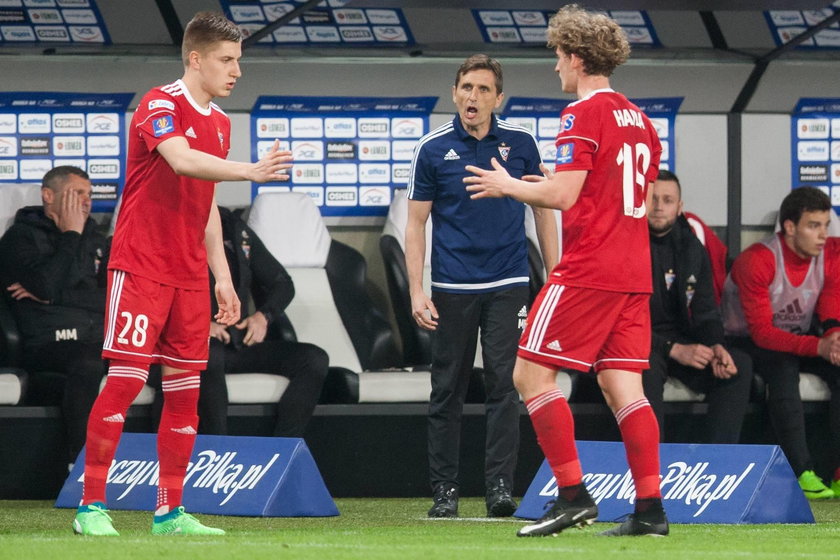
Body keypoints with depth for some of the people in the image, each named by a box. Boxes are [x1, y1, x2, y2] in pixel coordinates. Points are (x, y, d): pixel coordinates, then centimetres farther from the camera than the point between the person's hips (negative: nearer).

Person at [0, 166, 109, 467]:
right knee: (88, 363, -40)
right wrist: (71, 235, 0)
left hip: (98, 341, 5)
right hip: (48, 345, -4)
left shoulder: (96, 241, 24)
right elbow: (47, 285, -12)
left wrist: (52, 296, -5)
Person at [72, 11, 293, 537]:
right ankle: (91, 508, -4)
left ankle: (170, 512, 9)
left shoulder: (219, 122, 15)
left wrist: (222, 276, 17)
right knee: (126, 380, -9)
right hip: (141, 267, -7)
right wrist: (250, 171, -39)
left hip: (190, 274, 7)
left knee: (185, 390, 5)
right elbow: (182, 161, -29)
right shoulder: (160, 105, -9)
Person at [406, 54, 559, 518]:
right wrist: (416, 292, -6)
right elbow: (415, 224, 2)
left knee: (503, 384, -8)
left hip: (507, 286, 0)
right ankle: (444, 491, 9)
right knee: (447, 389, 3)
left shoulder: (520, 144, 3)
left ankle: (499, 486, -7)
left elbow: (542, 210, 12)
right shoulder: (433, 149, 0)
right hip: (452, 288, 0)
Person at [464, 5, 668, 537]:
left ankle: (574, 496, -6)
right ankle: (650, 507, -1)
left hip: (587, 272, -8)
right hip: (633, 274, 8)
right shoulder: (638, 119, 15)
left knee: (532, 374, -1)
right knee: (622, 385, 6)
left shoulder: (584, 114, -10)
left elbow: (563, 196, -17)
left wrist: (509, 186, 1)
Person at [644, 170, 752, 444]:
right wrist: (674, 350, -23)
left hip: (682, 344, 6)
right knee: (648, 370, -38)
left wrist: (716, 346, -13)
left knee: (739, 365, -16)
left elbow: (705, 312, 11)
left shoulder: (692, 249, 9)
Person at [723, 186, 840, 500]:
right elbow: (762, 332, -28)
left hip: (801, 337, 5)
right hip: (747, 342, -5)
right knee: (783, 368, -37)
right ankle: (803, 474, -39)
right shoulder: (756, 261, -24)